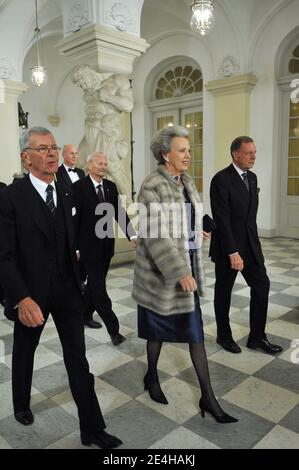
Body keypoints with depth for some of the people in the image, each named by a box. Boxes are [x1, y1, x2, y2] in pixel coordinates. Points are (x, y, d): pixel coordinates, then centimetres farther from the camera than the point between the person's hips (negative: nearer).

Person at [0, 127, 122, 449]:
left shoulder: (64, 195, 4)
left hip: (67, 290, 4)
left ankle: (92, 429, 20)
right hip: (31, 293, -3)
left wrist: (78, 282, 12)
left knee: (78, 359, 7)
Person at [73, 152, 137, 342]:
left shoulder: (111, 186, 5)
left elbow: (120, 213, 3)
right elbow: (74, 218, -11)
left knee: (95, 283, 18)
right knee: (99, 287, -4)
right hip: (89, 246, -6)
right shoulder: (79, 187, -11)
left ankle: (86, 314, 37)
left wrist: (132, 235, -9)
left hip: (107, 245, 6)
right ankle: (113, 329, 1)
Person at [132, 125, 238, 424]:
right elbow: (155, 235, -23)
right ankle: (152, 377, 39)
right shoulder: (152, 187, -16)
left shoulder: (187, 182, 7)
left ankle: (208, 397, 24)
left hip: (187, 265, 7)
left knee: (194, 330, 10)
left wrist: (190, 267, 18)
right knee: (159, 328, 13)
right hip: (162, 270, -7)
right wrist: (179, 272, -28)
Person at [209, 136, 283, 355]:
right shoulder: (221, 179, -16)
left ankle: (257, 337, 19)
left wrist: (253, 242, 11)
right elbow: (222, 219, -21)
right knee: (224, 292, 9)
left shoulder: (252, 177, 9)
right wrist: (232, 252, -23)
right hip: (228, 246, -7)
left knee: (262, 285, 6)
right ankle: (224, 336, 27)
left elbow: (251, 213, 14)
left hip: (250, 244, 7)